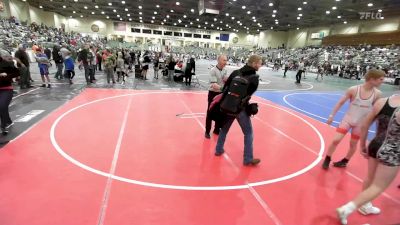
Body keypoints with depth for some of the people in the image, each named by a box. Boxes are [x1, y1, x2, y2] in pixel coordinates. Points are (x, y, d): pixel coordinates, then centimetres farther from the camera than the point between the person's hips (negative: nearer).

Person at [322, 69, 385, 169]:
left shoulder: (377, 94, -10)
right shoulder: (353, 90, -17)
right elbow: (341, 102, -8)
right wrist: (331, 116, -8)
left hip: (361, 123, 2)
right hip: (348, 119, -2)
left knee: (353, 144, 13)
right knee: (336, 140, -8)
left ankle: (344, 161, 36)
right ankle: (327, 160, 12)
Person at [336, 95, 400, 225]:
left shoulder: (381, 102, -7)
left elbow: (364, 126, 0)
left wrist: (363, 145, 13)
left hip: (375, 146, 6)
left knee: (370, 179, 25)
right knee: (378, 187, 9)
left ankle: (366, 206, 46)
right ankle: (346, 209, 7)